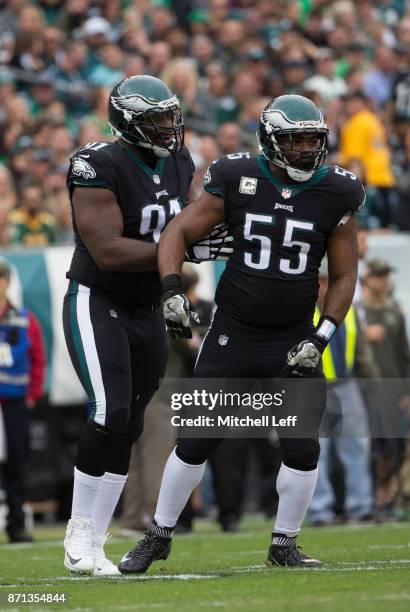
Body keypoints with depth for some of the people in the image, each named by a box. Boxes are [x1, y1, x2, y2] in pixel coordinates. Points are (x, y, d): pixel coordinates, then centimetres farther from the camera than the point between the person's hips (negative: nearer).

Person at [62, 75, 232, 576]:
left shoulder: (177, 163, 3)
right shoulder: (99, 167, -20)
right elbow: (109, 252, -25)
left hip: (147, 313, 7)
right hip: (96, 304, -7)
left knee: (126, 431, 6)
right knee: (111, 412, -22)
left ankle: (90, 548, 13)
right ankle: (79, 531, -8)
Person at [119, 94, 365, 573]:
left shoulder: (334, 195, -6)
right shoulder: (238, 182, -9)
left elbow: (343, 277, 1)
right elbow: (178, 232, -3)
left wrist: (319, 339, -9)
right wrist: (172, 290, -18)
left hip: (294, 340, 1)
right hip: (233, 335, -1)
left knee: (303, 449, -4)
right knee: (196, 442, 2)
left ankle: (284, 545, 15)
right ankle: (159, 536, 18)